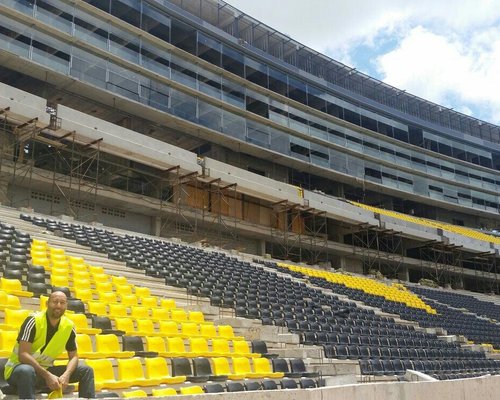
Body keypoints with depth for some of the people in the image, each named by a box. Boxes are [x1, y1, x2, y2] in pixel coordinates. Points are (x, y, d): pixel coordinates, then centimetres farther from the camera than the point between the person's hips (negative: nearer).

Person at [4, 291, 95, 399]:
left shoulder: (69, 326, -4)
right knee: (27, 371, -41)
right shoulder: (34, 321, -19)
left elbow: (73, 356, 1)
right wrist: (47, 375, -32)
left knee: (86, 371, -5)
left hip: (45, 369, 5)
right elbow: (23, 355, -26)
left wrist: (66, 375, -21)